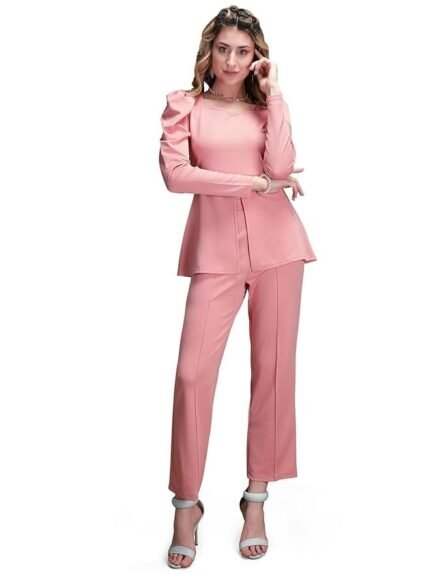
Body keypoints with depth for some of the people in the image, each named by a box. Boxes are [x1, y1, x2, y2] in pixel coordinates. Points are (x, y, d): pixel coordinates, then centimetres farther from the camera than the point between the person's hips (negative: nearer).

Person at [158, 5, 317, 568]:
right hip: (216, 247, -2)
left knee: (273, 368, 1)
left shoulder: (269, 105, 15)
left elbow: (280, 166, -4)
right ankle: (187, 505, 5)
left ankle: (257, 499, 14)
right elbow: (176, 174, -6)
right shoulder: (184, 105, 10)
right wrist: (253, 184, -6)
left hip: (275, 242, 2)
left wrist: (273, 94, -1)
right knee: (193, 371, -10)